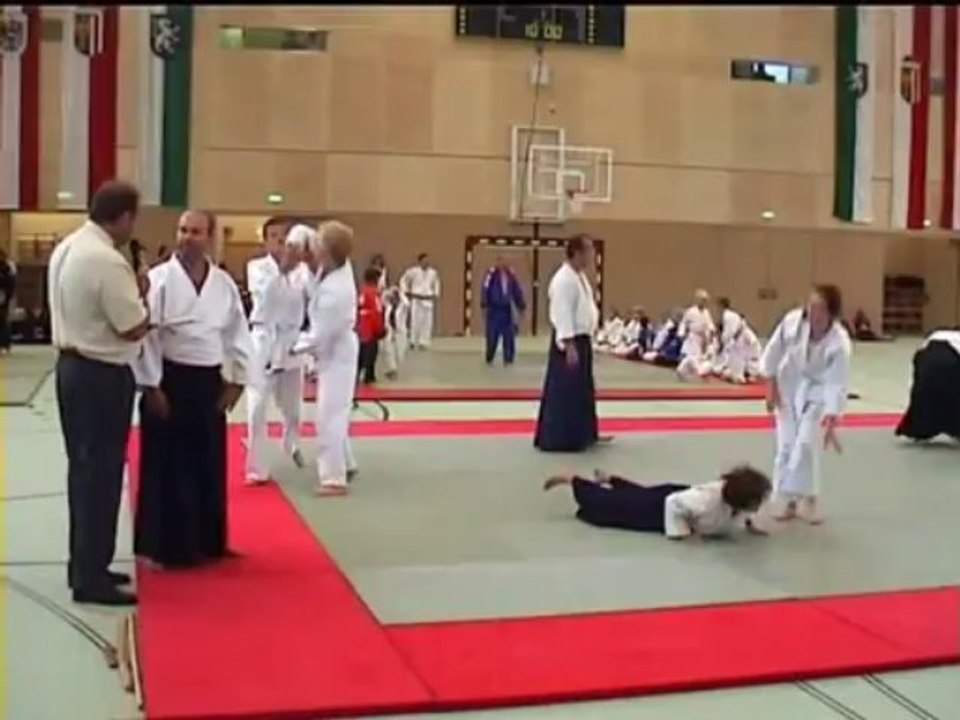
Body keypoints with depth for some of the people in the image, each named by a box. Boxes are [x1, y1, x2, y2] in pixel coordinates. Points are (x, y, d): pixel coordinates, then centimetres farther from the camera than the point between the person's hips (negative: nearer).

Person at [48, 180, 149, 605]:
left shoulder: (66, 248, 7)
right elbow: (134, 328, -19)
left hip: (71, 366, 9)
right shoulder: (108, 261, -22)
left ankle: (85, 564, 27)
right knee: (101, 473, -1)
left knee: (84, 468, 17)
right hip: (102, 376, -9)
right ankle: (91, 577, 5)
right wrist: (141, 295, -2)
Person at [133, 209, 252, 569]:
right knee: (168, 466, 0)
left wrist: (237, 380, 7)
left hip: (209, 383, 5)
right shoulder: (159, 279, -9)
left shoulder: (224, 283, 5)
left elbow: (238, 333, 11)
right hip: (170, 380, -4)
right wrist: (151, 386, -14)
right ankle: (165, 546, 11)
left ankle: (206, 542, 26)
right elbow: (144, 334, -11)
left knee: (210, 466, 12)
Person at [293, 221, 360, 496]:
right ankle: (346, 465, 35)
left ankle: (334, 478, 4)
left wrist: (291, 346, -8)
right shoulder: (339, 265, -10)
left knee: (329, 417, -4)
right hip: (336, 350, 10)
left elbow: (318, 338, -24)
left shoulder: (334, 293, -33)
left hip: (335, 355, -10)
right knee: (334, 413, 21)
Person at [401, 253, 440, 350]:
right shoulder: (413, 271, -7)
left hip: (428, 300, 3)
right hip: (416, 299, -3)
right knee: (415, 321, -7)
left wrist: (436, 295, 15)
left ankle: (423, 342, 9)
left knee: (427, 322, 0)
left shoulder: (433, 272, 3)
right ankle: (413, 342, 6)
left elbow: (436, 283, 20)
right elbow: (403, 281, 5)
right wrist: (406, 293, 2)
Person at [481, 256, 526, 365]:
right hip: (494, 309, -4)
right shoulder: (492, 274, -10)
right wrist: (484, 305, -25)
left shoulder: (511, 275, 6)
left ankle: (508, 359, 12)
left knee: (509, 335, 3)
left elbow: (517, 292, 14)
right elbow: (485, 289, -17)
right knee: (493, 335, 0)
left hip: (507, 310, 4)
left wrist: (521, 306, 14)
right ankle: (489, 359, 16)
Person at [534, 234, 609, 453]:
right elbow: (562, 314, -24)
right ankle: (557, 439, -4)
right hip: (569, 342, -11)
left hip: (581, 340, 11)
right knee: (563, 392, -8)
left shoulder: (579, 277, 14)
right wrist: (569, 346, -27)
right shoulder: (564, 279, -19)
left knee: (583, 391, 17)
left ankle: (584, 435, 27)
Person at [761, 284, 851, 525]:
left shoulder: (839, 343, -33)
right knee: (786, 445, 3)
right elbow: (773, 351, -10)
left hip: (818, 390, -2)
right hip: (789, 386, 3)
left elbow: (837, 385, -31)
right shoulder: (793, 320, -27)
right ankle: (789, 501, 16)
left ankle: (810, 500, 5)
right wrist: (772, 386, -5)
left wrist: (831, 423, -36)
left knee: (806, 445, -14)